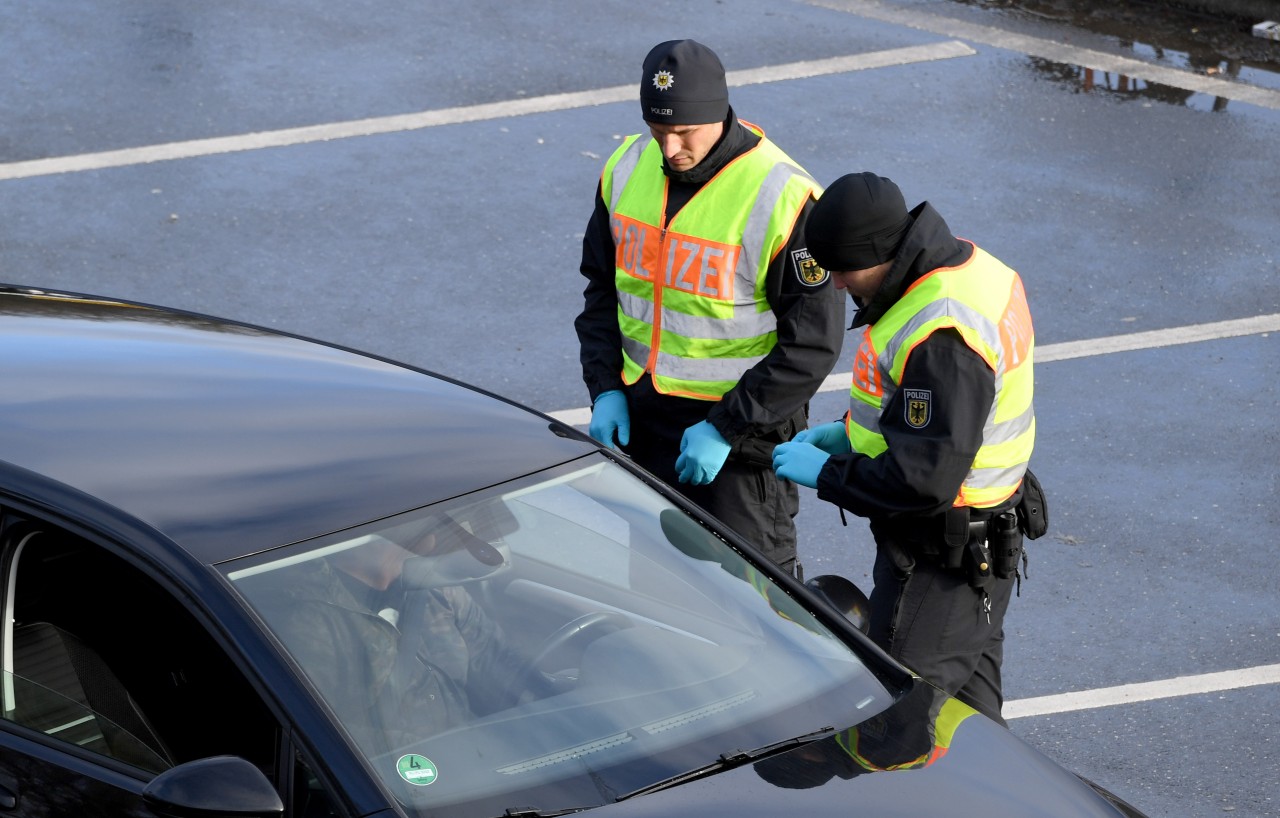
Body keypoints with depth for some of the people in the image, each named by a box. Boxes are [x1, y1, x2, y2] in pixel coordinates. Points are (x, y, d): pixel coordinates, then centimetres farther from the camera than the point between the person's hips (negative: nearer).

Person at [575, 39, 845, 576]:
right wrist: (605, 389, 1)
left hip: (742, 426, -6)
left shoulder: (782, 198, -20)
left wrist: (727, 429, -20)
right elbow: (601, 286, 12)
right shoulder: (627, 169, -1)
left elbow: (813, 342, -17)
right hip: (641, 417, 6)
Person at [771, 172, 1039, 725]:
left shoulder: (942, 335, -29)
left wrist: (826, 472, -18)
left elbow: (926, 477, -30)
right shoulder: (966, 264, 4)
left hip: (942, 560, -11)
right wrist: (852, 431, 9)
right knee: (968, 708, 22)